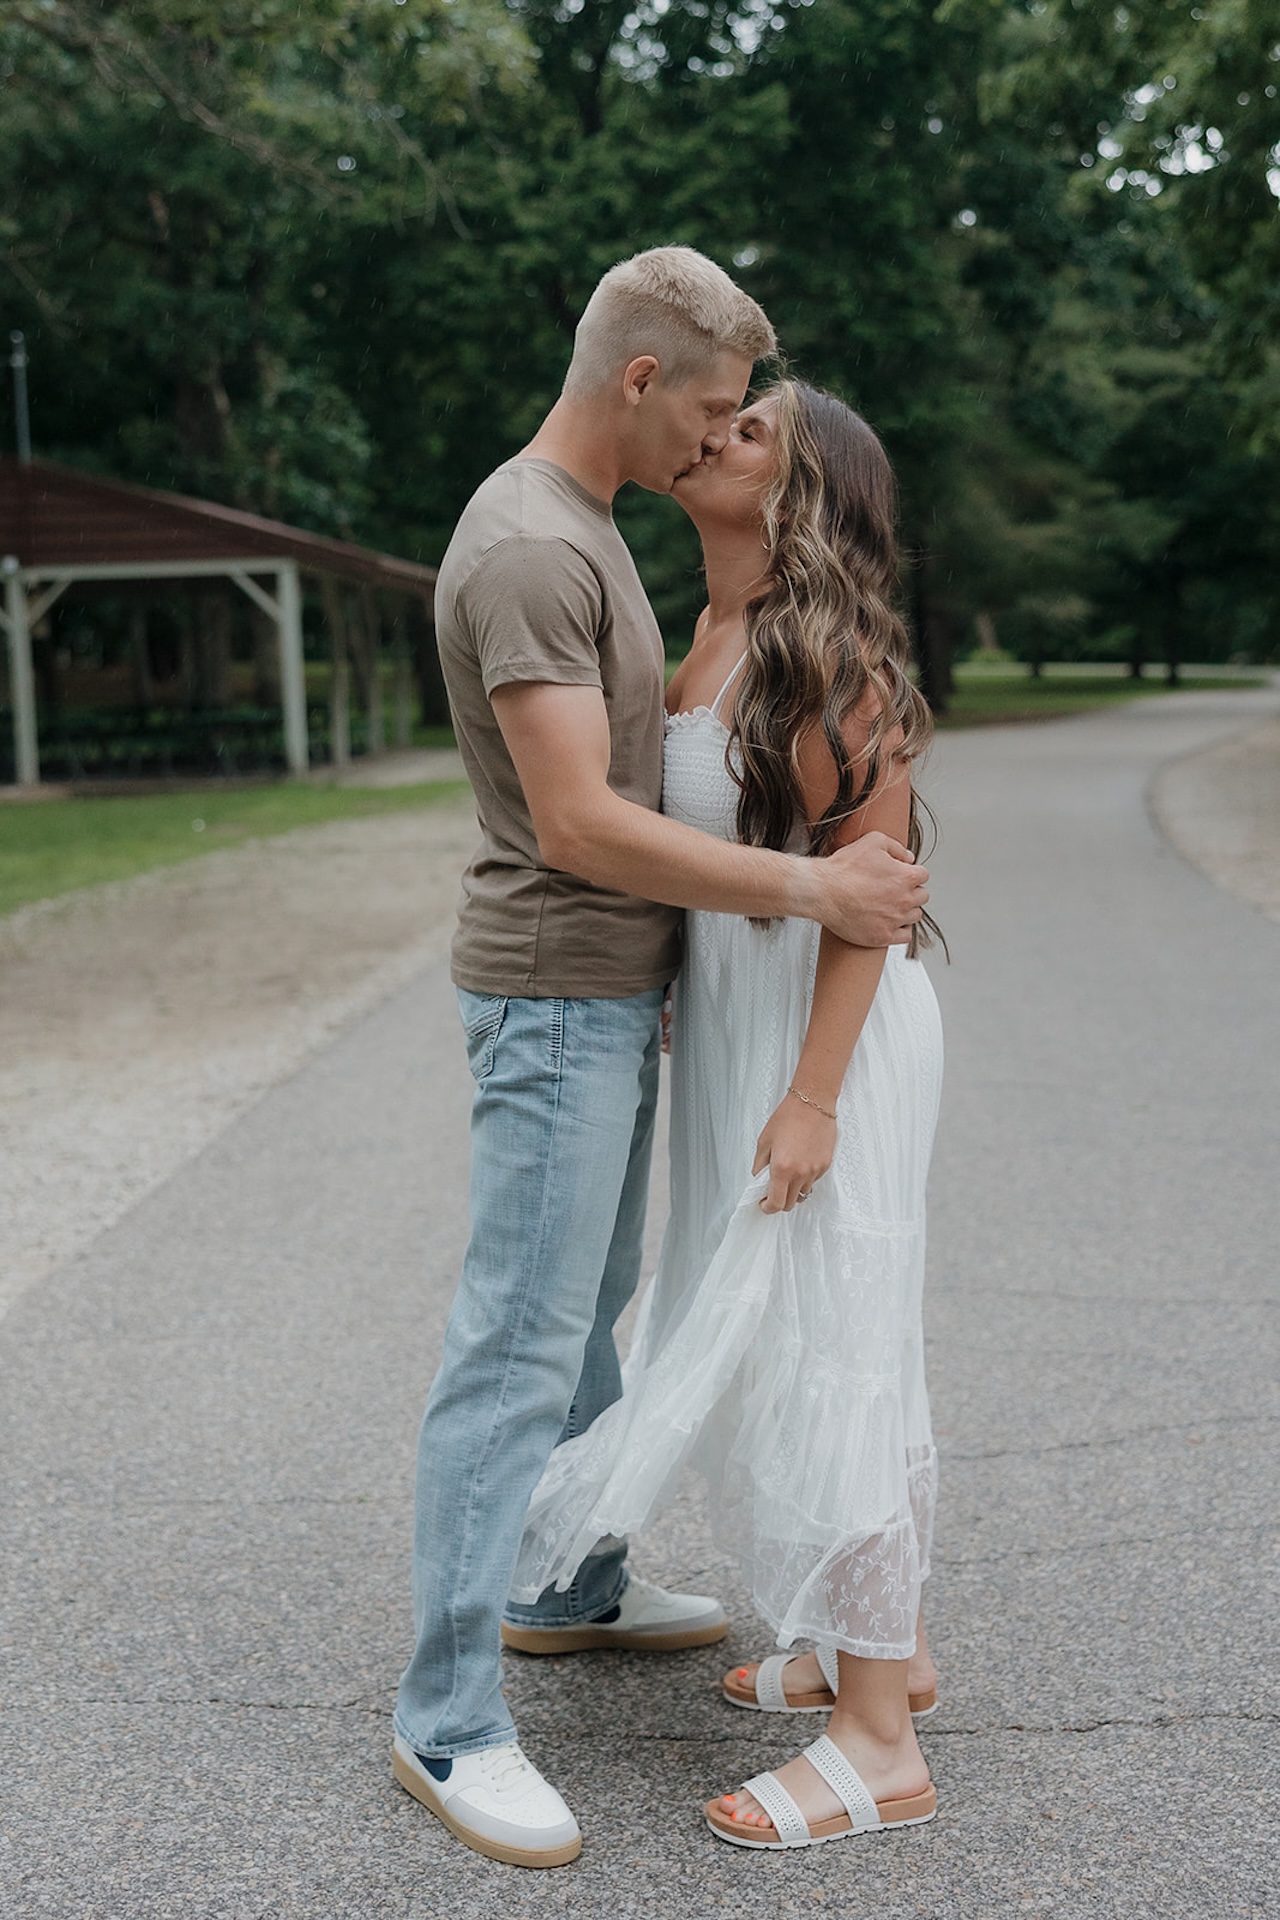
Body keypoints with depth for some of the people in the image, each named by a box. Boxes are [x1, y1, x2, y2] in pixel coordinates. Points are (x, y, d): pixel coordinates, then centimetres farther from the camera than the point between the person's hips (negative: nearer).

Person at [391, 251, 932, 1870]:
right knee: (517, 1347, -6)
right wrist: (810, 887, -21)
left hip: (613, 985, 10)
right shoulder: (526, 550, -20)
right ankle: (447, 1722, 2)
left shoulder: (581, 523, 13)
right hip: (557, 993, -10)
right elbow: (576, 823, -25)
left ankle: (574, 1590, 36)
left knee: (591, 1304, 19)